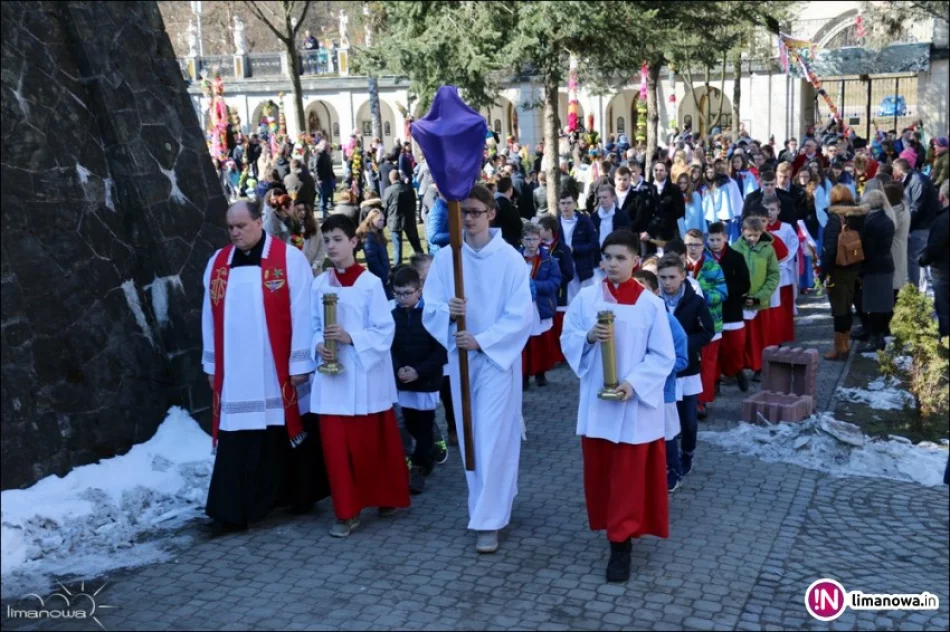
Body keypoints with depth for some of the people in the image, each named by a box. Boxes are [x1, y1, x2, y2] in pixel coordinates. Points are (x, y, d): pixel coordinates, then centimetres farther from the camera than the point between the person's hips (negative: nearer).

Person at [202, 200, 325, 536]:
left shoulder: (289, 259, -6)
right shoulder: (217, 263, 9)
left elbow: (302, 313, -7)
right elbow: (210, 316, 12)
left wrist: (300, 362, -9)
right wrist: (211, 364, 11)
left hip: (276, 371, -3)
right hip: (234, 372, 3)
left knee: (283, 436, 9)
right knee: (235, 443, 3)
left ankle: (301, 497, 25)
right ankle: (231, 510, 7)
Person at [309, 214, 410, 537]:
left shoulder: (370, 283, -8)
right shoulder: (318, 285, 4)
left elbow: (385, 330, -9)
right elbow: (313, 327, 10)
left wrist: (351, 338, -21)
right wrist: (318, 346, -10)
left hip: (365, 375, -3)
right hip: (330, 376, 3)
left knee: (371, 443, 8)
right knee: (336, 445, 1)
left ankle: (385, 496, 31)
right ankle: (346, 511, 12)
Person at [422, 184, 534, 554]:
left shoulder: (510, 259, -10)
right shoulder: (445, 258, 0)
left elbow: (521, 316, -12)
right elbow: (429, 309, -1)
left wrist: (481, 341, -19)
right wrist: (447, 312, -23)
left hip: (497, 358, -4)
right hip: (460, 358, 4)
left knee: (493, 439, -4)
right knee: (470, 437, 13)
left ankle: (488, 519, 4)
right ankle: (495, 500, 32)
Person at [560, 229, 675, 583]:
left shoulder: (650, 303, -7)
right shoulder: (586, 297, -1)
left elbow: (663, 356, -6)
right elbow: (567, 340, 2)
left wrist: (634, 383, -19)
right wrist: (588, 337, -19)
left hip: (636, 403, -3)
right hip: (595, 400, 3)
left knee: (629, 474, 2)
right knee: (598, 469, 14)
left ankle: (621, 542, 10)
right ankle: (608, 524, 35)